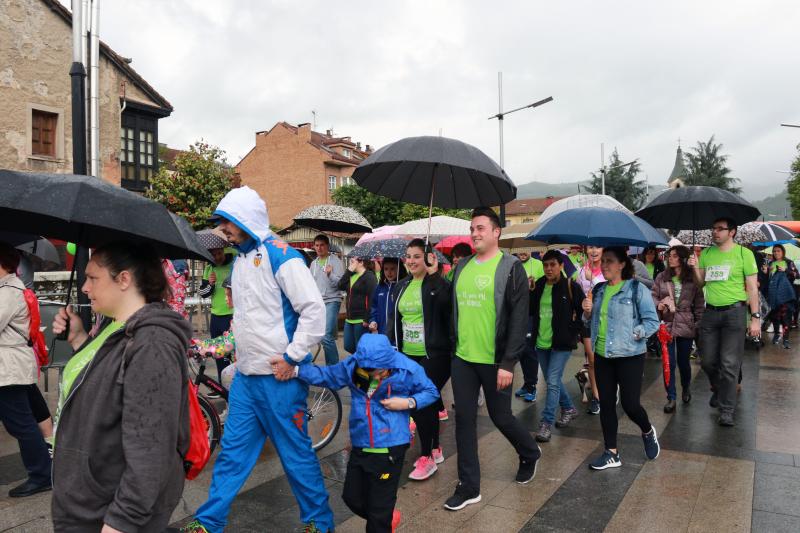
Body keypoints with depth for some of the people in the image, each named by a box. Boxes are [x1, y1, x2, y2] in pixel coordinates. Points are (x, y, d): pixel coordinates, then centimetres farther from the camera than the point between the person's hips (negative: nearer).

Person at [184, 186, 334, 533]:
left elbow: (314, 309, -21)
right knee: (232, 452, 15)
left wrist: (292, 357, -18)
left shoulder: (279, 254, -15)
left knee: (296, 453, 5)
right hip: (245, 375, 8)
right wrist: (240, 346, 15)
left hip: (278, 377, -8)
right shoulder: (240, 259, 12)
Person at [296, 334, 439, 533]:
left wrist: (408, 403, -18)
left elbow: (432, 392, -2)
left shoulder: (408, 370, -16)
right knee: (352, 496, 19)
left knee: (380, 506, 6)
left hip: (390, 448, -5)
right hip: (360, 446, 5)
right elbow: (327, 376, 4)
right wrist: (295, 370, -6)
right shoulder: (352, 366, -9)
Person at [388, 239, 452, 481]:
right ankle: (435, 449, 29)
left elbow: (446, 302, -27)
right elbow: (395, 320, 16)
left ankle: (427, 457, 8)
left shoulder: (436, 284, -8)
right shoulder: (401, 287, 11)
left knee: (422, 402, -6)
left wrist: (435, 274, -27)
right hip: (408, 355, 7)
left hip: (434, 356, -7)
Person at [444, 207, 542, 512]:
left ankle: (530, 454, 41)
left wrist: (508, 363, -18)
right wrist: (455, 347, 13)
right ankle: (469, 487, 19)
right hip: (462, 359, 5)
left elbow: (519, 319, -13)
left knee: (500, 417, 9)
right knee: (464, 419, 7)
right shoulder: (462, 267, 9)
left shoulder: (510, 268, -9)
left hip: (494, 360, -5)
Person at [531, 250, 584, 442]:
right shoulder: (539, 286, 4)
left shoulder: (570, 286, -9)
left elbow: (584, 310, -3)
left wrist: (573, 330, -7)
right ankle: (569, 408, 39)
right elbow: (530, 311, 7)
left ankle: (547, 423, -1)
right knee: (552, 381, 17)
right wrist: (529, 293, -7)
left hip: (561, 343, -6)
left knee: (552, 382, -8)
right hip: (541, 342, 6)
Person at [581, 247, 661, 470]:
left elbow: (652, 321, -9)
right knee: (606, 404, 8)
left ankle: (648, 431, 31)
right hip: (602, 356, 6)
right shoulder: (599, 290, 10)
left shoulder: (637, 289, -8)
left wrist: (634, 333, -21)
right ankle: (611, 453, 20)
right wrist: (587, 313, -2)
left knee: (630, 404, -4)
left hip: (629, 355, -5)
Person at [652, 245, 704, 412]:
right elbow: (653, 296, 9)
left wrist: (699, 325, -4)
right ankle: (671, 398, 11)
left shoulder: (693, 279, -1)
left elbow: (699, 304, 1)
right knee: (669, 363, 1)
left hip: (686, 325, -1)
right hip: (666, 325, 1)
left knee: (683, 361, 11)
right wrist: (658, 305, -12)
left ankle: (685, 389, 39)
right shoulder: (661, 277, 2)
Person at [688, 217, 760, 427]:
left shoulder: (744, 253, -2)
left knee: (729, 364, -4)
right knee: (708, 361, 9)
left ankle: (727, 410, 5)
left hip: (734, 312, -4)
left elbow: (752, 287, -3)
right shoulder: (706, 253, 9)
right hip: (710, 313, 4)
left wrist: (755, 318, -8)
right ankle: (719, 390, 38)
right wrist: (695, 268, -6)